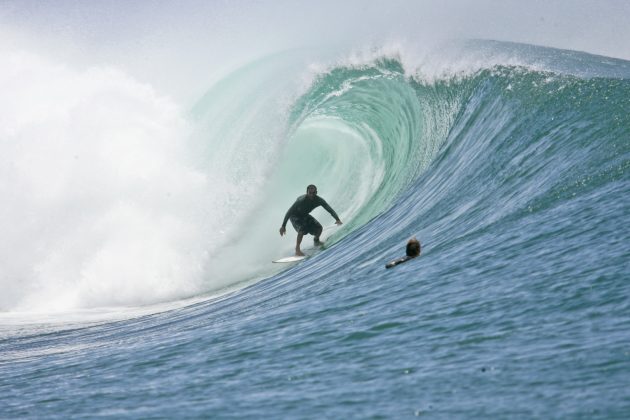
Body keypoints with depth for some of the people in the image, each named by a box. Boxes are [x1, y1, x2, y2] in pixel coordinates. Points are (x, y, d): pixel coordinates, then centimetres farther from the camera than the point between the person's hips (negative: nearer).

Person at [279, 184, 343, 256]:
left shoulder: (319, 200, -23)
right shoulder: (301, 200, -36)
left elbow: (329, 209, -20)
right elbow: (289, 212, -31)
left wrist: (337, 219, -38)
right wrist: (283, 226, -32)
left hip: (305, 215, 5)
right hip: (295, 216, -5)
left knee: (319, 228, -7)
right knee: (303, 229, -31)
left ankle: (316, 241, 25)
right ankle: (297, 250, -22)